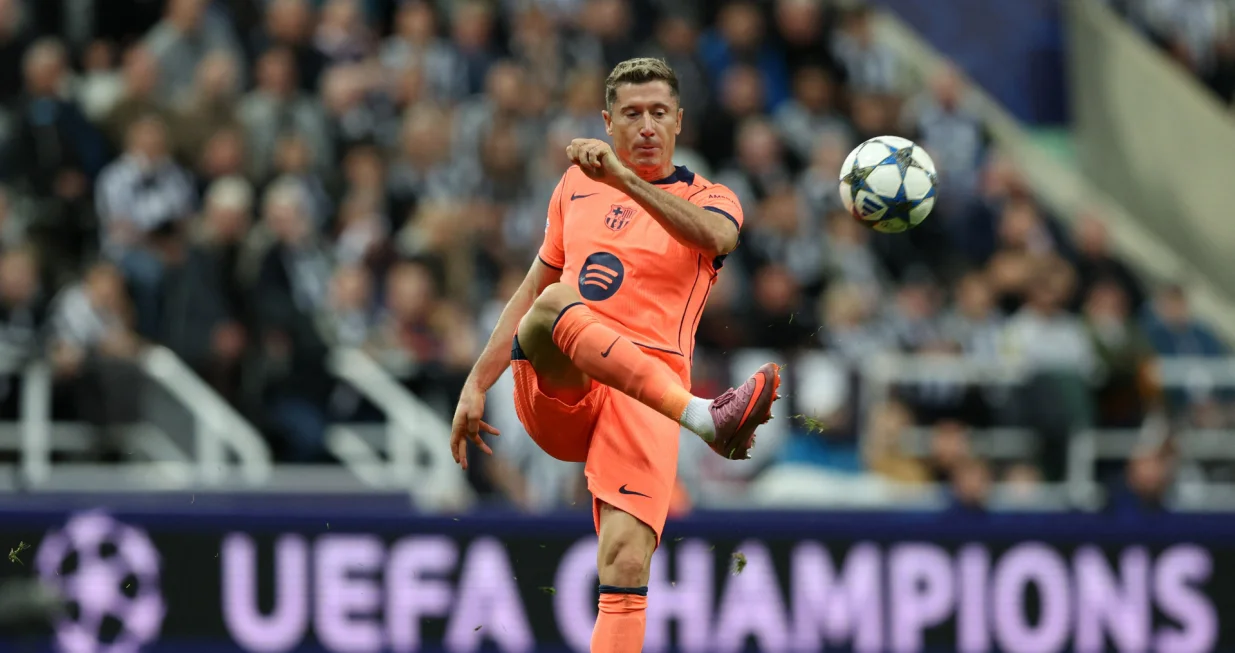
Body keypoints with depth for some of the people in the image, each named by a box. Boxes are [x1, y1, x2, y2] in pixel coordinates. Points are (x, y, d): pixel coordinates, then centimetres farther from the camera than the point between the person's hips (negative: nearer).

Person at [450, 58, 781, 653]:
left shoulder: (707, 199, 12)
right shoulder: (578, 184, 24)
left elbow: (716, 235, -15)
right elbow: (530, 293, 30)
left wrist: (624, 179, -27)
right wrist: (476, 385, 22)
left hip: (642, 399, -2)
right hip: (553, 390, 2)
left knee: (626, 560, -24)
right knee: (557, 303, -35)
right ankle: (705, 417, -52)